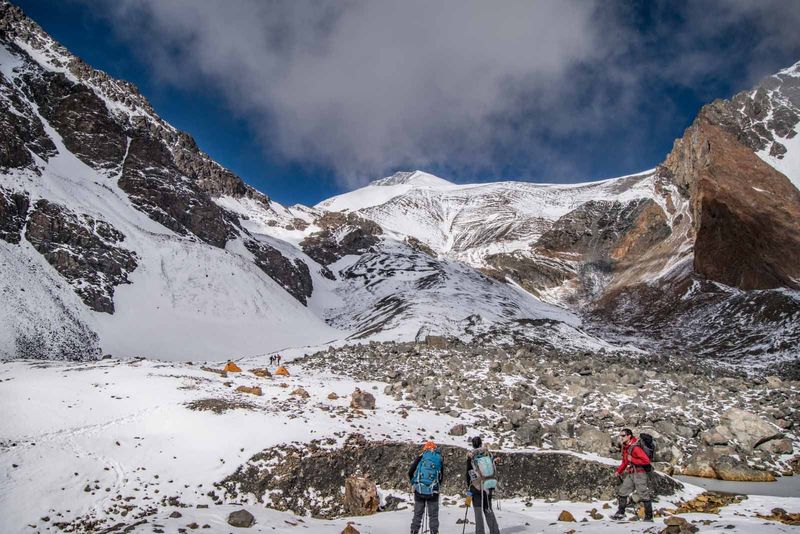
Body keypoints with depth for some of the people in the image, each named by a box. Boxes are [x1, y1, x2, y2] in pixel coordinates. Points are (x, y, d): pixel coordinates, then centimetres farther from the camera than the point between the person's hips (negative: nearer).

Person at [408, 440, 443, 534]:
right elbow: (441, 477, 12)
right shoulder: (439, 459, 5)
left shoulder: (420, 457, 1)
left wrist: (414, 482, 18)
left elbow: (410, 472, 1)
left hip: (419, 491, 0)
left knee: (418, 514, 11)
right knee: (433, 515, 9)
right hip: (433, 492, 0)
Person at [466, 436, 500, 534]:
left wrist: (469, 491, 1)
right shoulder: (487, 453, -1)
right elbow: (493, 470, 6)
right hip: (489, 485, 4)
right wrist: (492, 487, 17)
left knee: (478, 511, 4)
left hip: (477, 486, -4)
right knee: (488, 509, 15)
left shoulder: (471, 456, -11)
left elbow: (469, 474, -7)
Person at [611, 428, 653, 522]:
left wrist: (632, 459, -21)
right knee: (622, 492, 10)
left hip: (640, 473, -9)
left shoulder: (635, 447, -21)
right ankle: (621, 513, 19)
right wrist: (619, 471, 14)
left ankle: (649, 517, 8)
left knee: (644, 494, -2)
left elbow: (646, 460, -26)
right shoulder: (624, 447, 8)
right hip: (631, 473, 9)